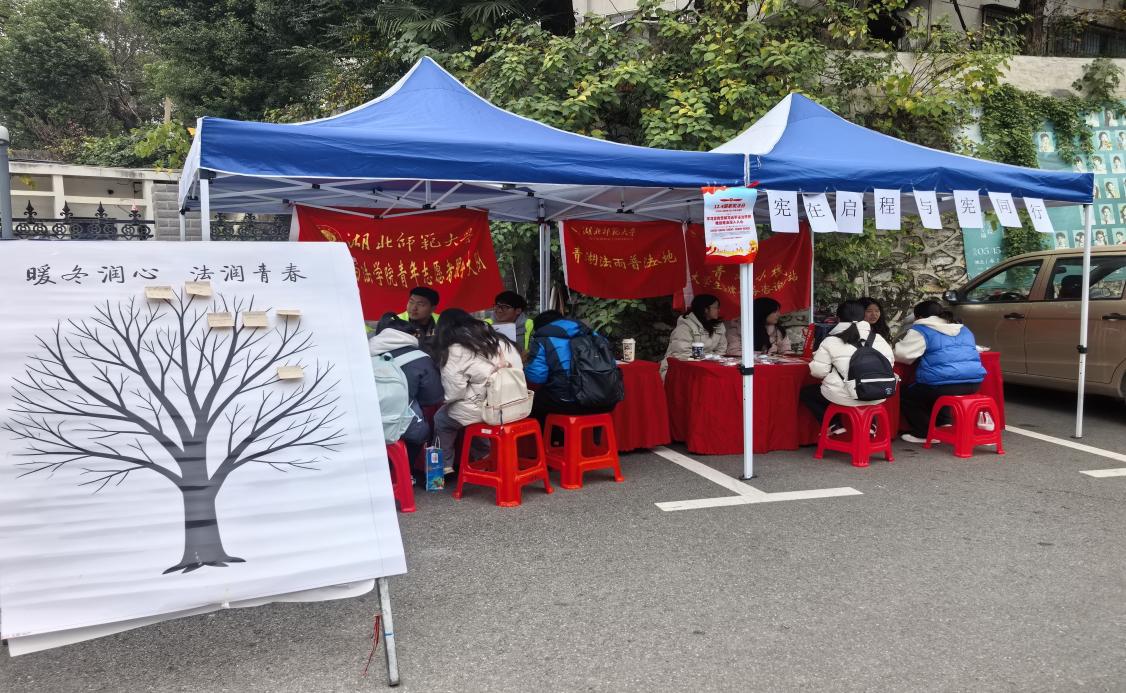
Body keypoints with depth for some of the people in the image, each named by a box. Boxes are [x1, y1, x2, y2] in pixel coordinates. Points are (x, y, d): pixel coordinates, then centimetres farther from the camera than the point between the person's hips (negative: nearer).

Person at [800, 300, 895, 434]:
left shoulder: (831, 341, -6)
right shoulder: (878, 338, 6)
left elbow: (819, 371, -7)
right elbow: (889, 363, 11)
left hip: (845, 396, -4)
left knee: (806, 392, 20)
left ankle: (835, 426, 7)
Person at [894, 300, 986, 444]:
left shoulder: (921, 330, 2)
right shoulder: (964, 330, 23)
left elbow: (901, 354, -7)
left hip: (943, 386, -7)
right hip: (974, 383, 8)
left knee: (905, 395, 16)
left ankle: (925, 433, 6)